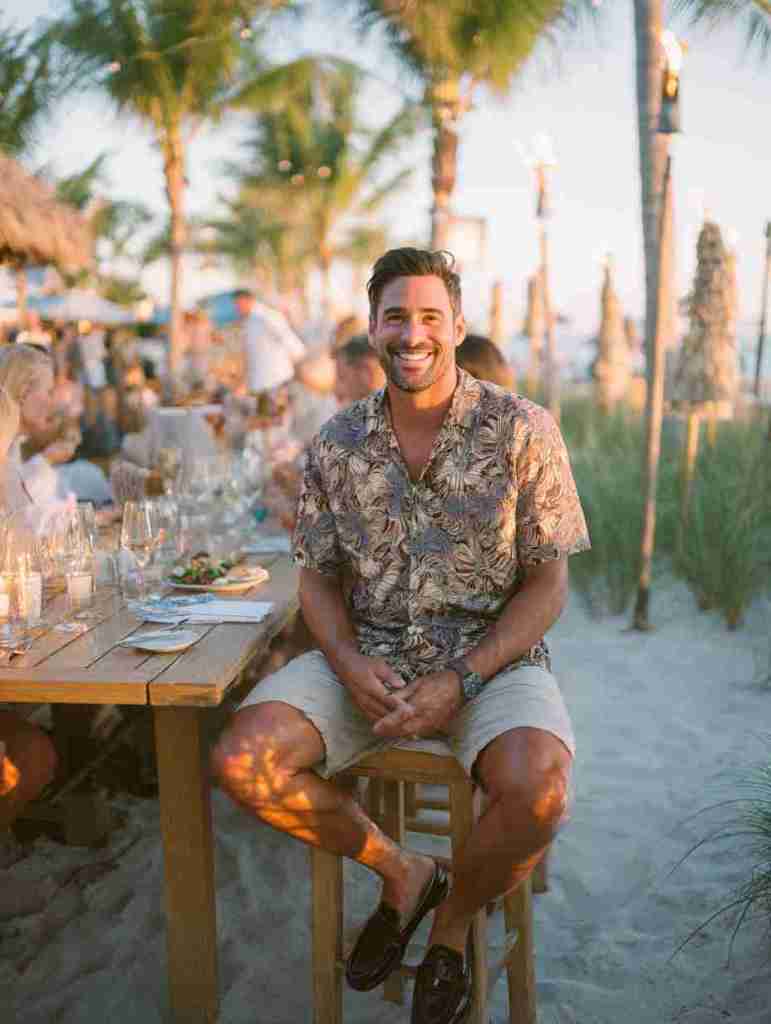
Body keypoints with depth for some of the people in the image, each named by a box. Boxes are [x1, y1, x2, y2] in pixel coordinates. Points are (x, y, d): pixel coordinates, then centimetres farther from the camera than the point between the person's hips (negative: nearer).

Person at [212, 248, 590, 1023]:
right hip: (368, 657, 3)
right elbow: (319, 578, 9)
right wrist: (348, 663, -13)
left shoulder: (521, 430, -5)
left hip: (492, 656, -2)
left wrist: (460, 681, -17)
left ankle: (454, 919, 6)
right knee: (242, 761, -19)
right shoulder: (336, 444, 4)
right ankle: (403, 873, 9)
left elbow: (547, 584, -5)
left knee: (537, 790, -32)